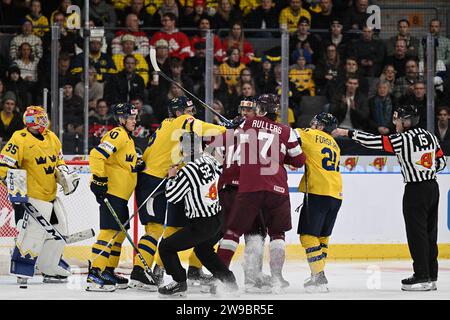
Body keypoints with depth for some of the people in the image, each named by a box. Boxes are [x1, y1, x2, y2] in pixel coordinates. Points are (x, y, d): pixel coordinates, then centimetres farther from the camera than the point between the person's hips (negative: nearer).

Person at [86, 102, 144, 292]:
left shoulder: (127, 138, 21)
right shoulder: (117, 135, -12)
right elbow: (97, 155, -23)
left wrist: (138, 166, 12)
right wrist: (99, 180, -24)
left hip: (121, 194, 11)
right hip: (111, 191, -11)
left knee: (120, 233, 15)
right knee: (109, 231, -16)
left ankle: (108, 272, 22)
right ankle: (94, 275, -20)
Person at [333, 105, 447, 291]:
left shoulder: (403, 139, -16)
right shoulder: (429, 136, 7)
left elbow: (375, 142, -17)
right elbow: (441, 161, 13)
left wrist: (347, 133, -12)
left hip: (416, 191, -8)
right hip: (432, 187, 8)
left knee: (417, 233, -2)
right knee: (429, 232, 12)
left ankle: (422, 277, -2)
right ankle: (431, 277, 16)